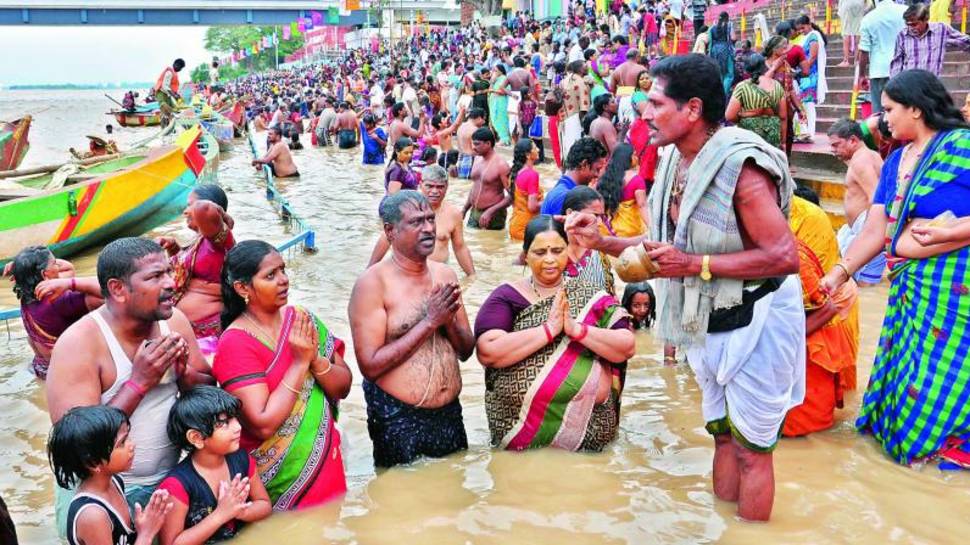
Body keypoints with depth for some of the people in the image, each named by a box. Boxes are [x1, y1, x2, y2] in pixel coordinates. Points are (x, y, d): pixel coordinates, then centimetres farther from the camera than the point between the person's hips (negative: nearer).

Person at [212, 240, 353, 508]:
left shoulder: (301, 320, -1)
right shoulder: (236, 343, -17)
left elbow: (343, 387, 0)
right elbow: (263, 425, -23)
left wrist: (315, 359, -19)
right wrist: (300, 362, -22)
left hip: (326, 459, 5)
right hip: (282, 475, -5)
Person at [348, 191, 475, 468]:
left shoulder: (445, 274, 5)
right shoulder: (373, 283, -12)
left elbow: (466, 350, 9)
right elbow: (370, 365, -18)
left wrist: (449, 321, -12)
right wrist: (429, 322, -18)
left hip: (450, 414, 5)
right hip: (398, 421, -5)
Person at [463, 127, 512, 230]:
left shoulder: (501, 165, -15)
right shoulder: (477, 162, 8)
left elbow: (511, 195, -19)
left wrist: (490, 211, -25)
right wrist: (464, 210, 14)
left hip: (493, 216, -7)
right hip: (474, 213, 7)